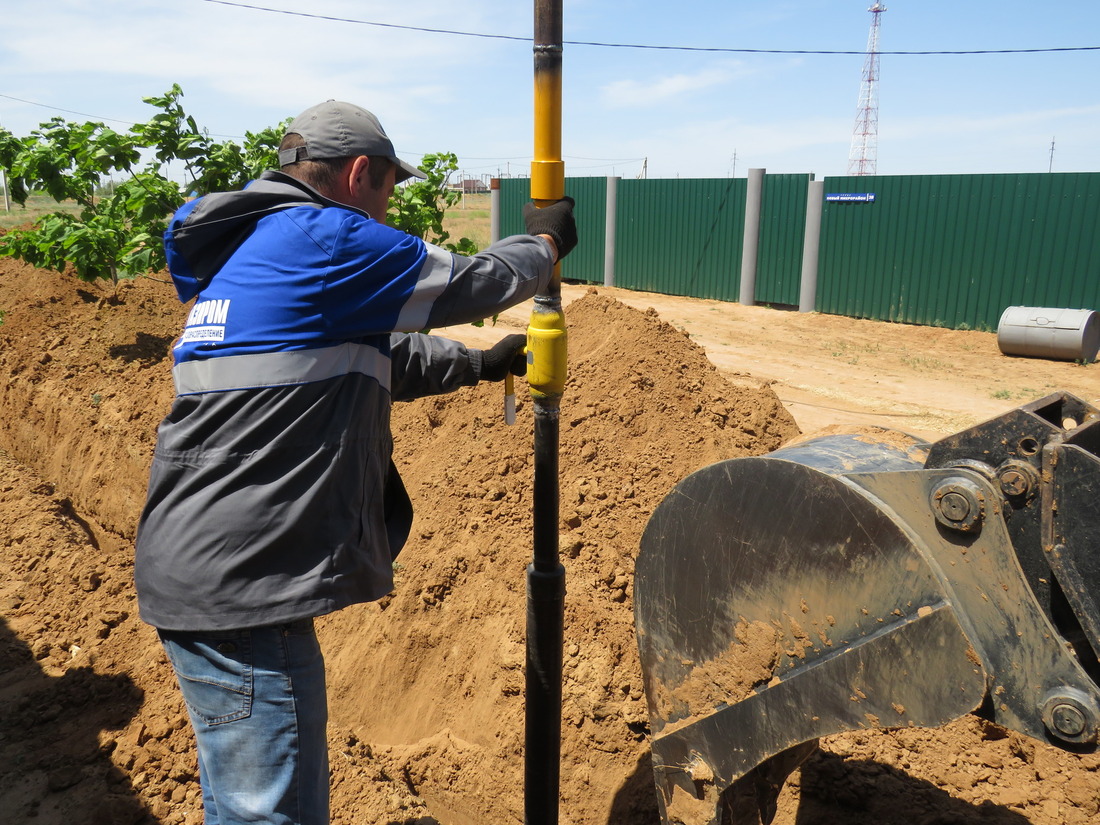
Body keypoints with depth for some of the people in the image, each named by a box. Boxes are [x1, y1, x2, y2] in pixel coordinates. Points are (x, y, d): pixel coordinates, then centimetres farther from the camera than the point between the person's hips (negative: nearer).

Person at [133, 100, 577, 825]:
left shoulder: (246, 250, 16)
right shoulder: (323, 240, -13)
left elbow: (379, 356, 25)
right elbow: (474, 283, -3)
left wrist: (480, 364, 33)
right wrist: (546, 243, 17)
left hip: (199, 571, 10)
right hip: (240, 585, -10)